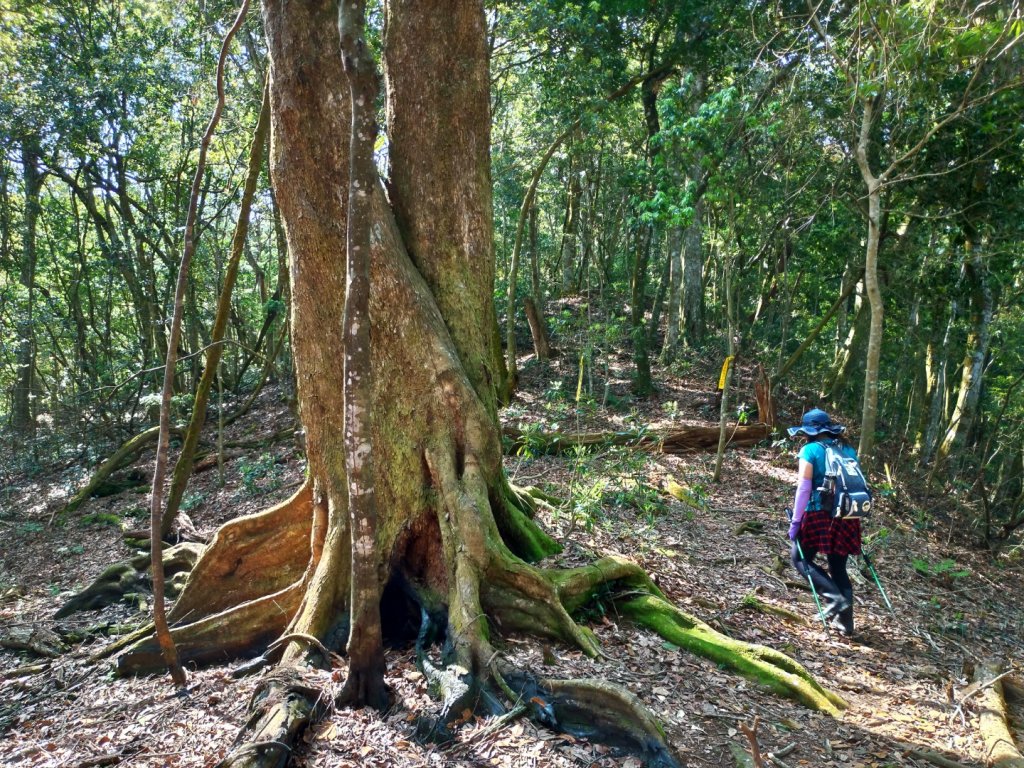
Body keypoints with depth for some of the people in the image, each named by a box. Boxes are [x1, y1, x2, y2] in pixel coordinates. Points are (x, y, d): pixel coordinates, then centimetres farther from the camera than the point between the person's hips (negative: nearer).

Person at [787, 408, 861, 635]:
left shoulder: (810, 450, -5)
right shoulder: (848, 450, 12)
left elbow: (804, 489, -11)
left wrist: (795, 521, -7)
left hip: (819, 515, -6)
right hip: (846, 517, 6)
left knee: (801, 559, 10)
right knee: (839, 568, 14)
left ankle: (834, 598, -7)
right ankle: (845, 621, 15)